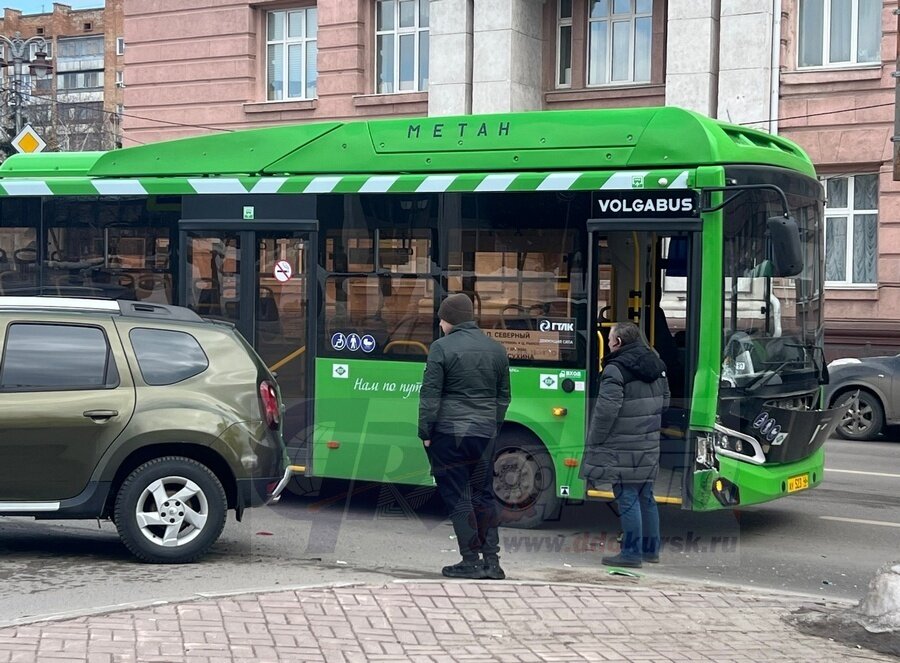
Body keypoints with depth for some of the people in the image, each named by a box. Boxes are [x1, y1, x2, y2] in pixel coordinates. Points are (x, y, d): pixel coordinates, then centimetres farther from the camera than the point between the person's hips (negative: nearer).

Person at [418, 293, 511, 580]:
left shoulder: (442, 348, -7)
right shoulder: (496, 349, 11)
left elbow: (430, 395, -8)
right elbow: (503, 396, 17)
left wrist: (425, 433, -2)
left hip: (449, 432, -5)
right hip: (484, 433, 5)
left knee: (457, 496, 0)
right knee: (483, 494, 12)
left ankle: (471, 561, 0)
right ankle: (491, 559, 10)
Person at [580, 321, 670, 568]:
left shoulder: (615, 370, -16)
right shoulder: (655, 366, 11)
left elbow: (606, 410, -19)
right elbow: (664, 401, 19)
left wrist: (594, 442, -10)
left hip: (623, 449, -8)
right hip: (649, 446, 8)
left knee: (627, 498, -3)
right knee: (645, 497, 16)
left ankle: (631, 553, 0)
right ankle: (651, 548, 24)